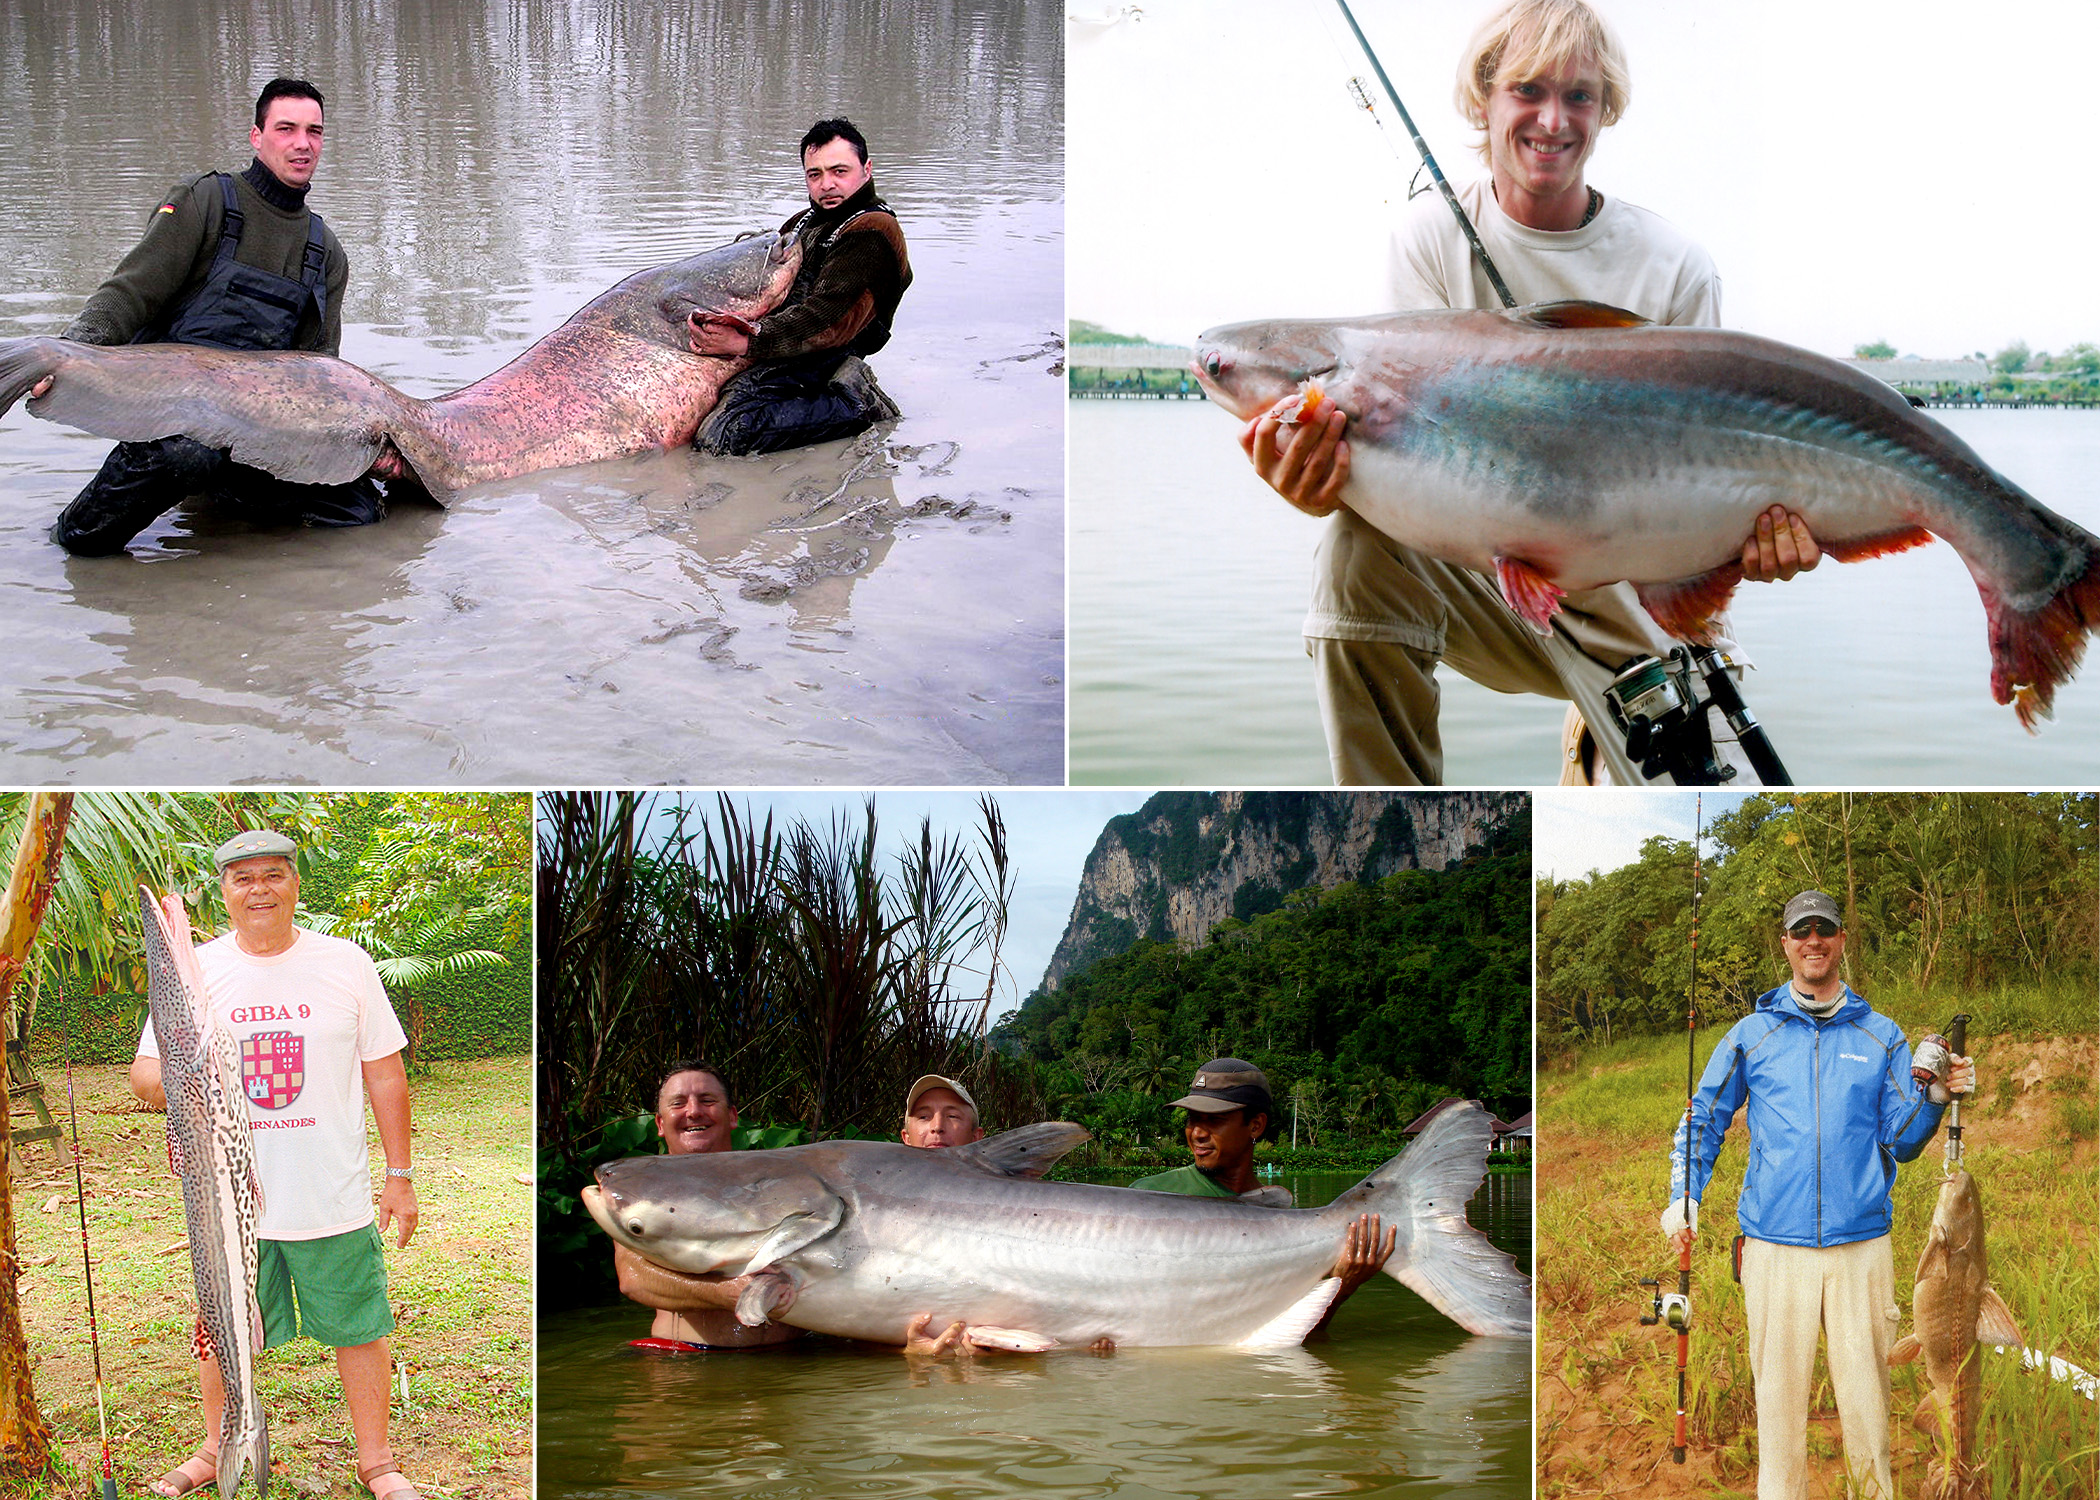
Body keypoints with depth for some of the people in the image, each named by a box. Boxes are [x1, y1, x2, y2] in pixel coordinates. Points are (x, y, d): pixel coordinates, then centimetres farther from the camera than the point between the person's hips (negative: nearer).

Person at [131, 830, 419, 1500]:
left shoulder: (347, 965, 0)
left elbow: (385, 1074, 4)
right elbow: (144, 1071, 3)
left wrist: (400, 1175, 3)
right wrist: (173, 1081, -22)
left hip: (335, 1197, -1)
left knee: (360, 1330, 5)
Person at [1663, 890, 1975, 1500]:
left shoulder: (1881, 1037, 11)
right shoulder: (1751, 1034, 10)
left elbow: (1900, 1142, 8)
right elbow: (1702, 1120, 15)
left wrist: (1937, 1097, -10)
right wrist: (1682, 1198, 2)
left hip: (1861, 1247, 0)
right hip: (1775, 1248, 0)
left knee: (1865, 1396, 0)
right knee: (1779, 1393, 0)